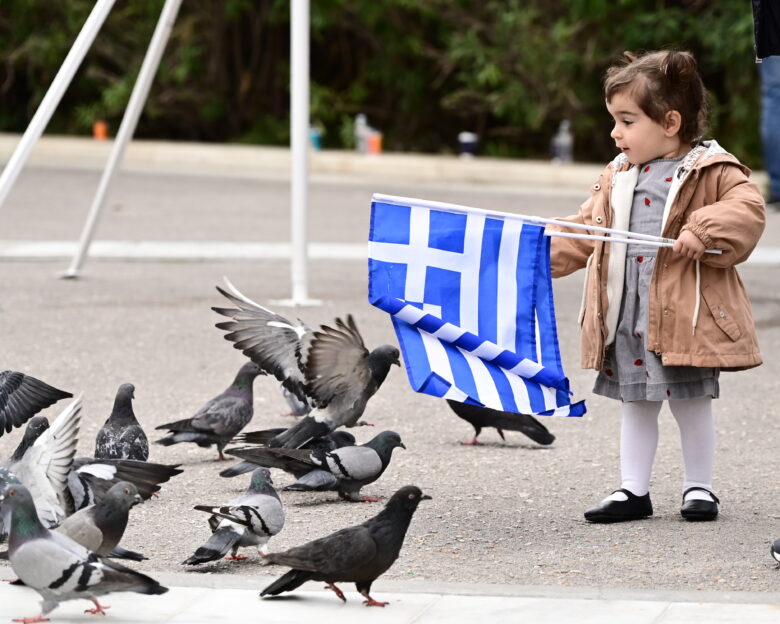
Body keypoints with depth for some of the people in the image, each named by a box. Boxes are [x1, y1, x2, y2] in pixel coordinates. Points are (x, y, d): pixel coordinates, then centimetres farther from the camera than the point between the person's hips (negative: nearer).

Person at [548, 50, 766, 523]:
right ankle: (633, 490, 18)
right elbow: (583, 232, 16)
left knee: (692, 404, 5)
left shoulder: (712, 172, -8)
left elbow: (748, 208, -19)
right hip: (627, 318, 6)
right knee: (636, 404, 12)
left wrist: (702, 231, -29)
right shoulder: (617, 178, 12)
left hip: (684, 317, -6)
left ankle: (699, 487, 18)